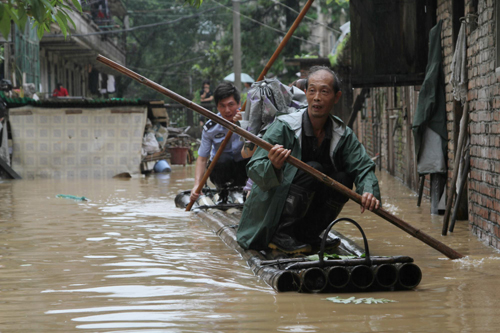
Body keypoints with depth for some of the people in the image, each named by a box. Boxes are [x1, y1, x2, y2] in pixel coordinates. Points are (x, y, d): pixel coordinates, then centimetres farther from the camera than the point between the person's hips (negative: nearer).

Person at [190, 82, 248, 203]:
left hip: (244, 168, 1)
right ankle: (224, 193, -4)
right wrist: (197, 185, -24)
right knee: (223, 159, -34)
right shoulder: (210, 127, -15)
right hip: (220, 168, -1)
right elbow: (202, 158, -11)